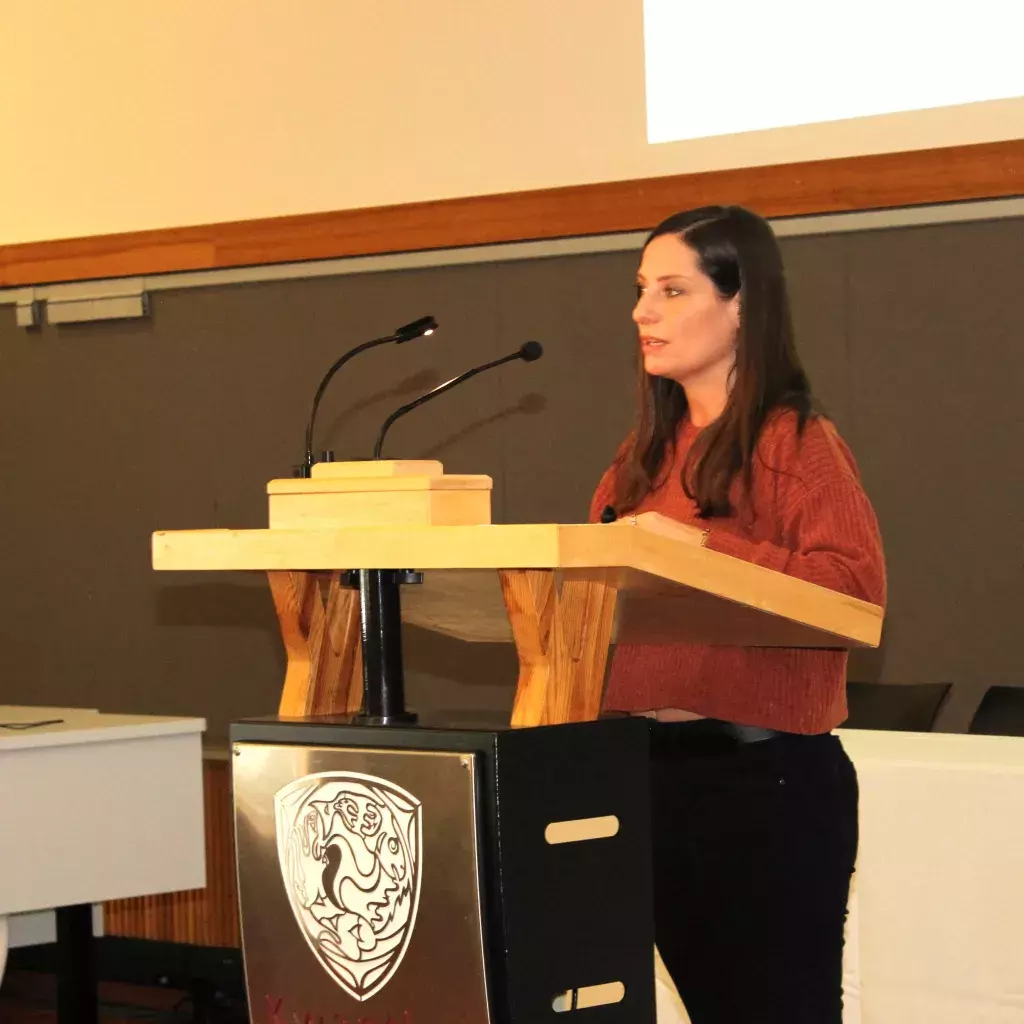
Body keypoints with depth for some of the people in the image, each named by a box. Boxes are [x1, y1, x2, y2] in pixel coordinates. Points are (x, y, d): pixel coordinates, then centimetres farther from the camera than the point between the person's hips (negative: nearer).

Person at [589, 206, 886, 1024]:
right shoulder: (648, 451, 15)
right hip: (650, 768, 7)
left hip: (768, 777, -7)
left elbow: (859, 588, -20)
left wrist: (705, 545, -23)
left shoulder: (795, 439, -8)